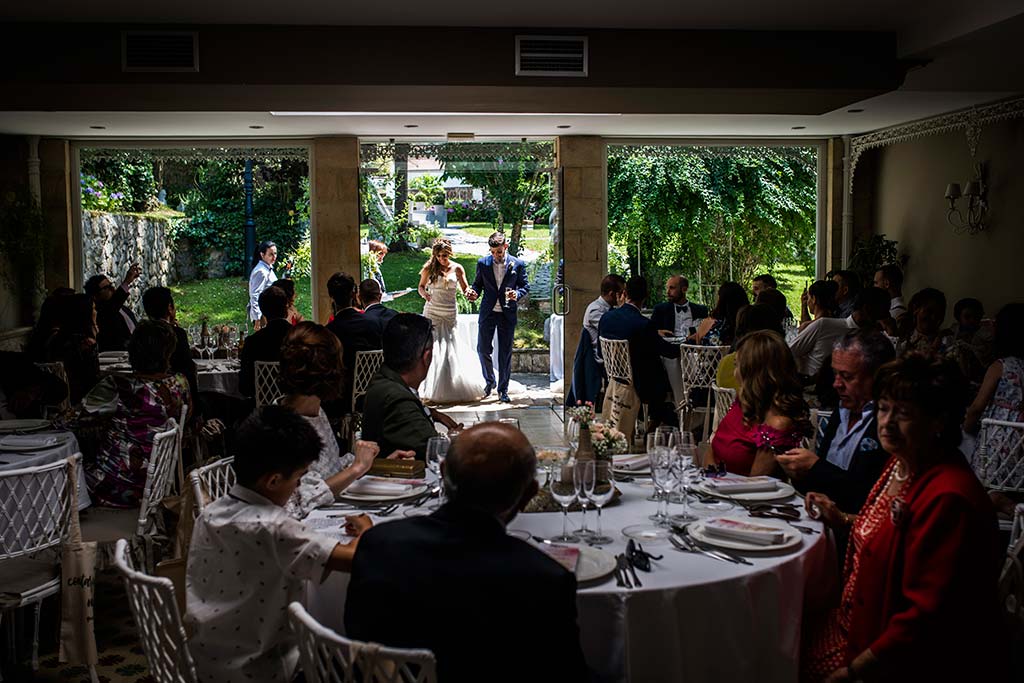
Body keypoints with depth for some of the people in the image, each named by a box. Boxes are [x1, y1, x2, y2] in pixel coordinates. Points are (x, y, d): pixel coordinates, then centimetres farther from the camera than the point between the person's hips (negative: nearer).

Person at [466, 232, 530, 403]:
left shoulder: (518, 265, -2)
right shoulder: (482, 263, 1)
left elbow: (525, 286, 4)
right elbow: (477, 284, 10)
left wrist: (517, 294, -17)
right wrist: (473, 292, -12)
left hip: (508, 313, -1)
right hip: (488, 312, 1)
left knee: (505, 353, 3)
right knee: (482, 349, 0)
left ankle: (503, 389, 13)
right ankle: (489, 381, 24)